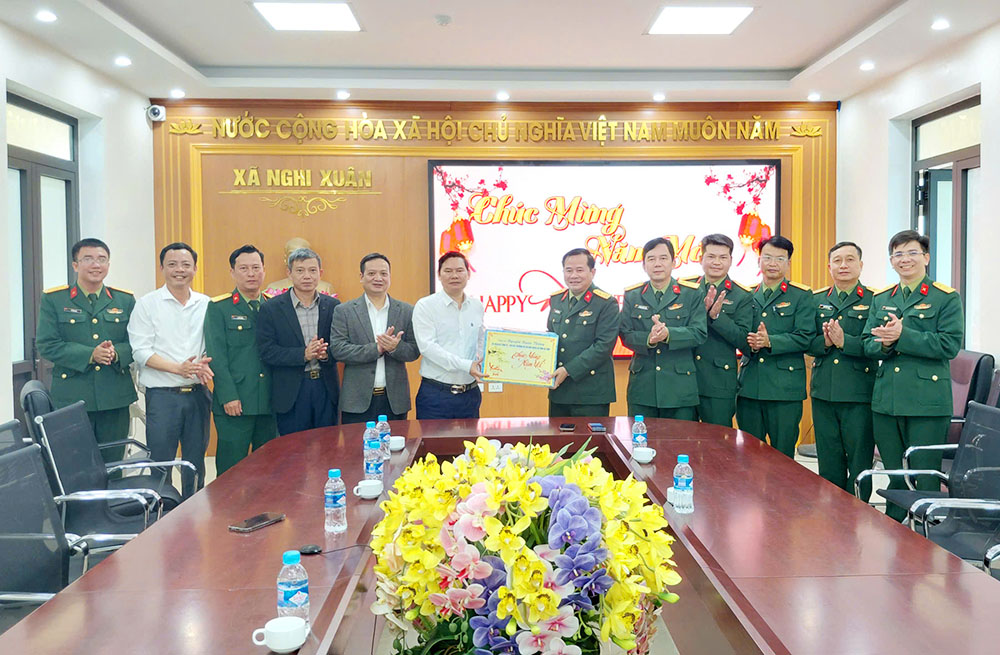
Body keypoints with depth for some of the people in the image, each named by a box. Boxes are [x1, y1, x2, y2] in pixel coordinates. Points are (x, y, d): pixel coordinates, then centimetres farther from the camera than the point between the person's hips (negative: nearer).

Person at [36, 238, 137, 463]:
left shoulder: (125, 300, 10)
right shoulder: (53, 299, 3)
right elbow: (46, 345, -5)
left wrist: (116, 353, -16)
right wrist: (89, 354, -17)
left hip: (115, 400, 2)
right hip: (71, 398, -2)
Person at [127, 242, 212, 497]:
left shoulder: (206, 304, 8)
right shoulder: (147, 304, -1)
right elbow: (141, 351, -7)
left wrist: (203, 364, -9)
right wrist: (178, 368, -19)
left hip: (197, 393, 3)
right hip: (162, 395, -3)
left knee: (195, 461, 12)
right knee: (161, 463, 1)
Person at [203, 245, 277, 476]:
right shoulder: (218, 307, -1)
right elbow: (216, 355, -6)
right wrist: (228, 396, -13)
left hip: (270, 403, 4)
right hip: (234, 403, -4)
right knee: (231, 468, 2)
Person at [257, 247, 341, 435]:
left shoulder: (333, 306, 6)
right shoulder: (271, 308, -2)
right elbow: (267, 352, -8)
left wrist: (326, 353, -16)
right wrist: (303, 354, -20)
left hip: (326, 388, 3)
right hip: (291, 393, -2)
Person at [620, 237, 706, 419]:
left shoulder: (691, 294, 4)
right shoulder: (632, 295, 9)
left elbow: (699, 333, -6)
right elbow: (626, 336, 1)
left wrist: (668, 333, -23)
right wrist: (648, 339, -19)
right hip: (642, 387, 2)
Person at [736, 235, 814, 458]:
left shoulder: (801, 295, 3)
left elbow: (804, 337, -7)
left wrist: (770, 341, -20)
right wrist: (749, 344, -11)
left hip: (785, 388, -3)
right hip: (749, 386, 3)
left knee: (783, 455, 2)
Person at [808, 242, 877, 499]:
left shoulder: (874, 300, 0)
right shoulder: (816, 300, 12)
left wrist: (844, 341, -20)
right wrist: (824, 342, -12)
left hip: (859, 393, -3)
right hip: (824, 392, 4)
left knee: (859, 461, 2)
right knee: (828, 461, 11)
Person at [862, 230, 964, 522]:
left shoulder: (946, 298, -1)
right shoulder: (881, 299, 14)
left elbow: (950, 345, -12)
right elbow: (868, 345, 9)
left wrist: (903, 335, -20)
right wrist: (886, 343, -13)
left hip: (927, 402, -5)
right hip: (886, 401, 5)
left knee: (926, 478, 1)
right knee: (895, 477, 14)